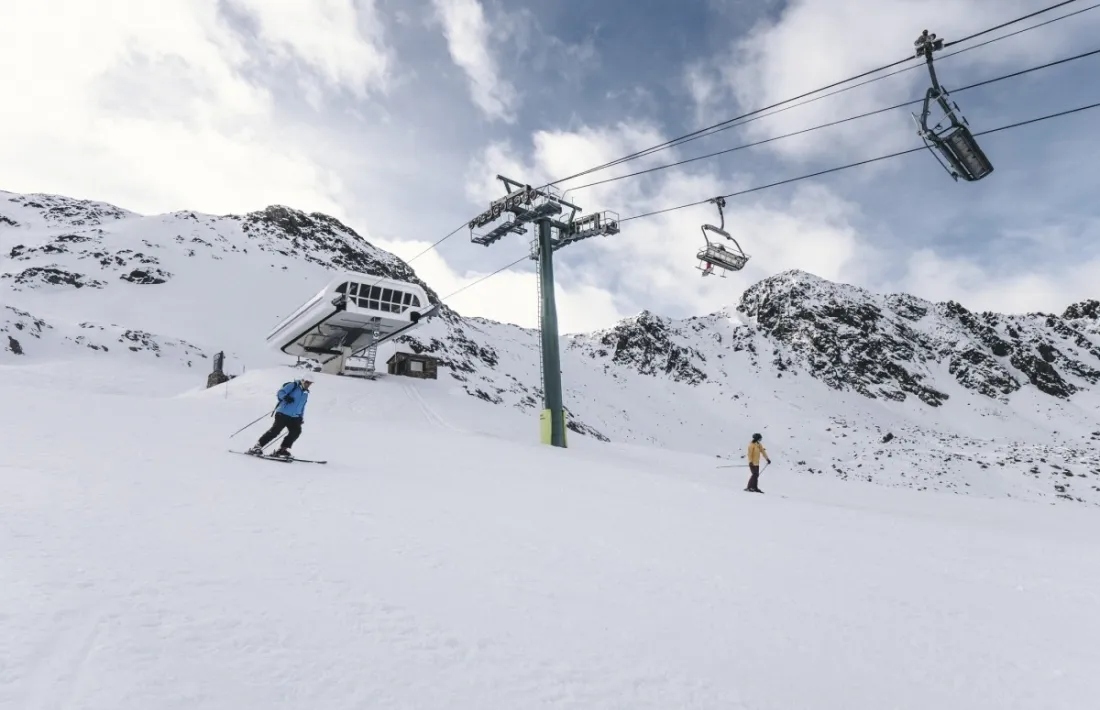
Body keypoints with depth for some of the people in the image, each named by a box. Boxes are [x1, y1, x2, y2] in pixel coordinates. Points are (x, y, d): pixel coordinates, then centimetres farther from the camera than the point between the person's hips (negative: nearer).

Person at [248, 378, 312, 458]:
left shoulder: (306, 393, 19)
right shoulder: (293, 385, -1)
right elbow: (280, 392, -12)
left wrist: (301, 417, 24)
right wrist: (285, 397, -32)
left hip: (294, 417, 6)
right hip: (283, 414, -6)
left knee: (296, 431, -12)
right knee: (275, 431, -14)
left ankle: (282, 450, -3)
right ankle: (257, 446, -4)